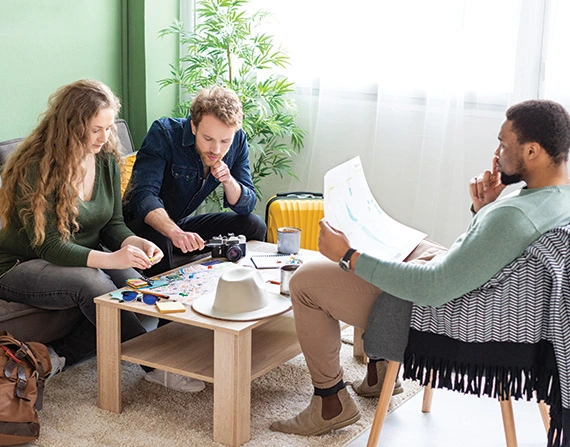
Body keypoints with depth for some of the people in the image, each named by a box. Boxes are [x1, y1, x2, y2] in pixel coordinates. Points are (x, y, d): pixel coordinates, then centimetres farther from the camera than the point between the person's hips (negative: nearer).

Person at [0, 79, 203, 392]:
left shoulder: (106, 160, 1)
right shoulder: (35, 169, -20)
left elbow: (112, 225, 5)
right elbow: (48, 246, -24)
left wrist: (135, 243, -19)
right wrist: (110, 259, -36)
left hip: (87, 259, 7)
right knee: (91, 283, -35)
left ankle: (60, 355, -14)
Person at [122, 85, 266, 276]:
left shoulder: (237, 140, -10)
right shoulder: (164, 133, -25)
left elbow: (246, 207, -5)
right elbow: (143, 195, -36)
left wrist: (229, 182, -27)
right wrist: (175, 233, -54)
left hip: (182, 224, 5)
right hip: (143, 223, -5)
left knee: (254, 225, -10)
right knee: (157, 237, -38)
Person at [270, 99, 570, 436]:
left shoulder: (513, 217, -37)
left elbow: (433, 290, -35)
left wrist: (349, 256, -28)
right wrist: (483, 208, -8)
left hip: (439, 312, -10)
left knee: (305, 281, -3)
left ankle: (332, 401, 13)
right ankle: (379, 371, 35)